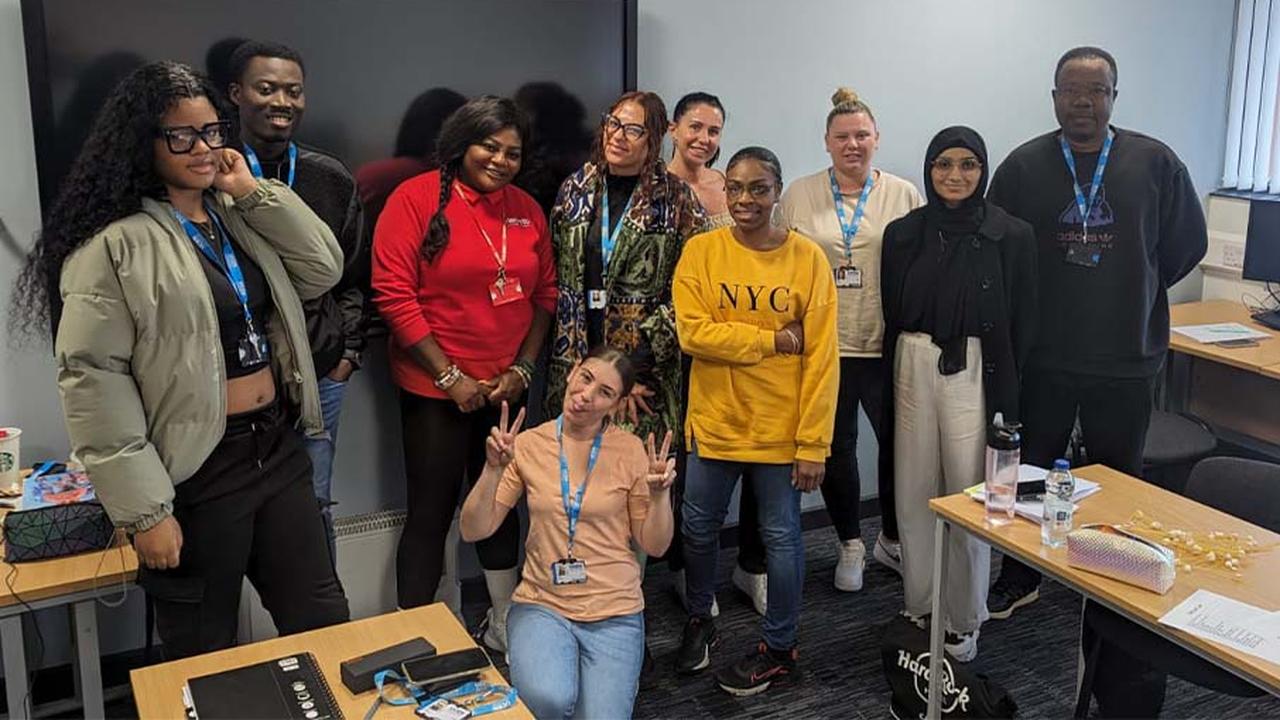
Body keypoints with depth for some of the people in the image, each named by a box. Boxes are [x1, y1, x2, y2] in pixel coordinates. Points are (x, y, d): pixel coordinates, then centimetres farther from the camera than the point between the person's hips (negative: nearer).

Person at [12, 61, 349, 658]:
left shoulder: (240, 216, 11)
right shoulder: (113, 244, -12)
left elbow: (323, 270, 5)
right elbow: (92, 379, -16)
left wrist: (254, 193, -3)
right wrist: (143, 510, -18)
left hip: (277, 447, 6)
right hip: (198, 473, -6)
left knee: (323, 621, 14)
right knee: (205, 656, 11)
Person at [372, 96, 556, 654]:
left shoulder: (527, 210, 7)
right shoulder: (415, 198, -9)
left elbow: (544, 294, 11)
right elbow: (393, 294, -14)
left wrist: (523, 367, -1)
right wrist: (449, 377, -14)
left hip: (505, 388, 5)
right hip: (435, 389, -5)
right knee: (431, 513, 1)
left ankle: (504, 623, 32)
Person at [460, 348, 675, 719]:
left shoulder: (631, 451, -4)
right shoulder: (529, 445, -2)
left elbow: (654, 546, 1)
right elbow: (474, 531, -4)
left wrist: (660, 495, -16)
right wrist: (493, 470, -17)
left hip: (614, 613, 1)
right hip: (541, 605, 0)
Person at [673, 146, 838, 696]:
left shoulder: (807, 258, -6)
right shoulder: (701, 251, -3)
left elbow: (821, 359, -8)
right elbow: (692, 332, -14)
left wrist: (813, 444, -11)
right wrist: (774, 339, -16)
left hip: (781, 429, -1)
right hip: (714, 423, 2)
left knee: (780, 537, 10)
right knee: (699, 528, 15)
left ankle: (780, 648, 29)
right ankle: (699, 620, 40)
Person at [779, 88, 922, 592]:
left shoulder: (905, 196, 2)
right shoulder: (799, 196, 4)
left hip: (887, 347, 0)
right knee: (836, 450, 12)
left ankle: (891, 540, 29)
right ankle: (849, 545, 32)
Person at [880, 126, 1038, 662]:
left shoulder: (1012, 237, -2)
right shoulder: (903, 233, 5)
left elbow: (1022, 325, 0)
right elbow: (891, 316, 8)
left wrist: (1006, 392, -4)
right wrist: (889, 386, 6)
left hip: (976, 375, -3)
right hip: (913, 370, 3)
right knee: (913, 493, 9)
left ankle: (963, 619, 19)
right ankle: (918, 608, 26)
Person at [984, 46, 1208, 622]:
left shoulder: (1156, 163, -1)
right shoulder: (1023, 166, -2)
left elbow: (1186, 245, 7)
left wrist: (1132, 295, 9)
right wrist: (1046, 302, 3)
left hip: (1126, 358, 0)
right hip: (1041, 358, 0)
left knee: (1117, 481, 13)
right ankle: (1020, 579, 30)